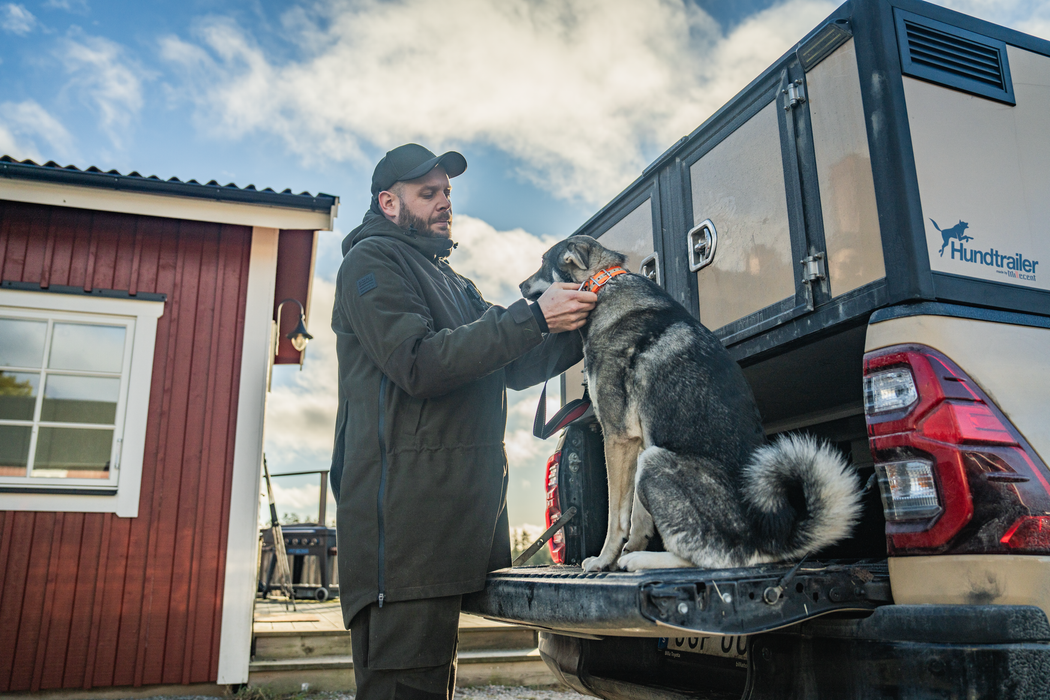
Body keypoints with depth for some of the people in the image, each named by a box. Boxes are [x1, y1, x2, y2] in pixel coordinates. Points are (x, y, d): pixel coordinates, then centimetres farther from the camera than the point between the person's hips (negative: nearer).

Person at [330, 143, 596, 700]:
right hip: (405, 502, -8)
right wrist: (533, 317, -16)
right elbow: (420, 363, -15)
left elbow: (514, 369, 19)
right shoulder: (372, 260, 1)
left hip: (463, 503, 8)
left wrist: (578, 330, 2)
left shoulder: (453, 283, 27)